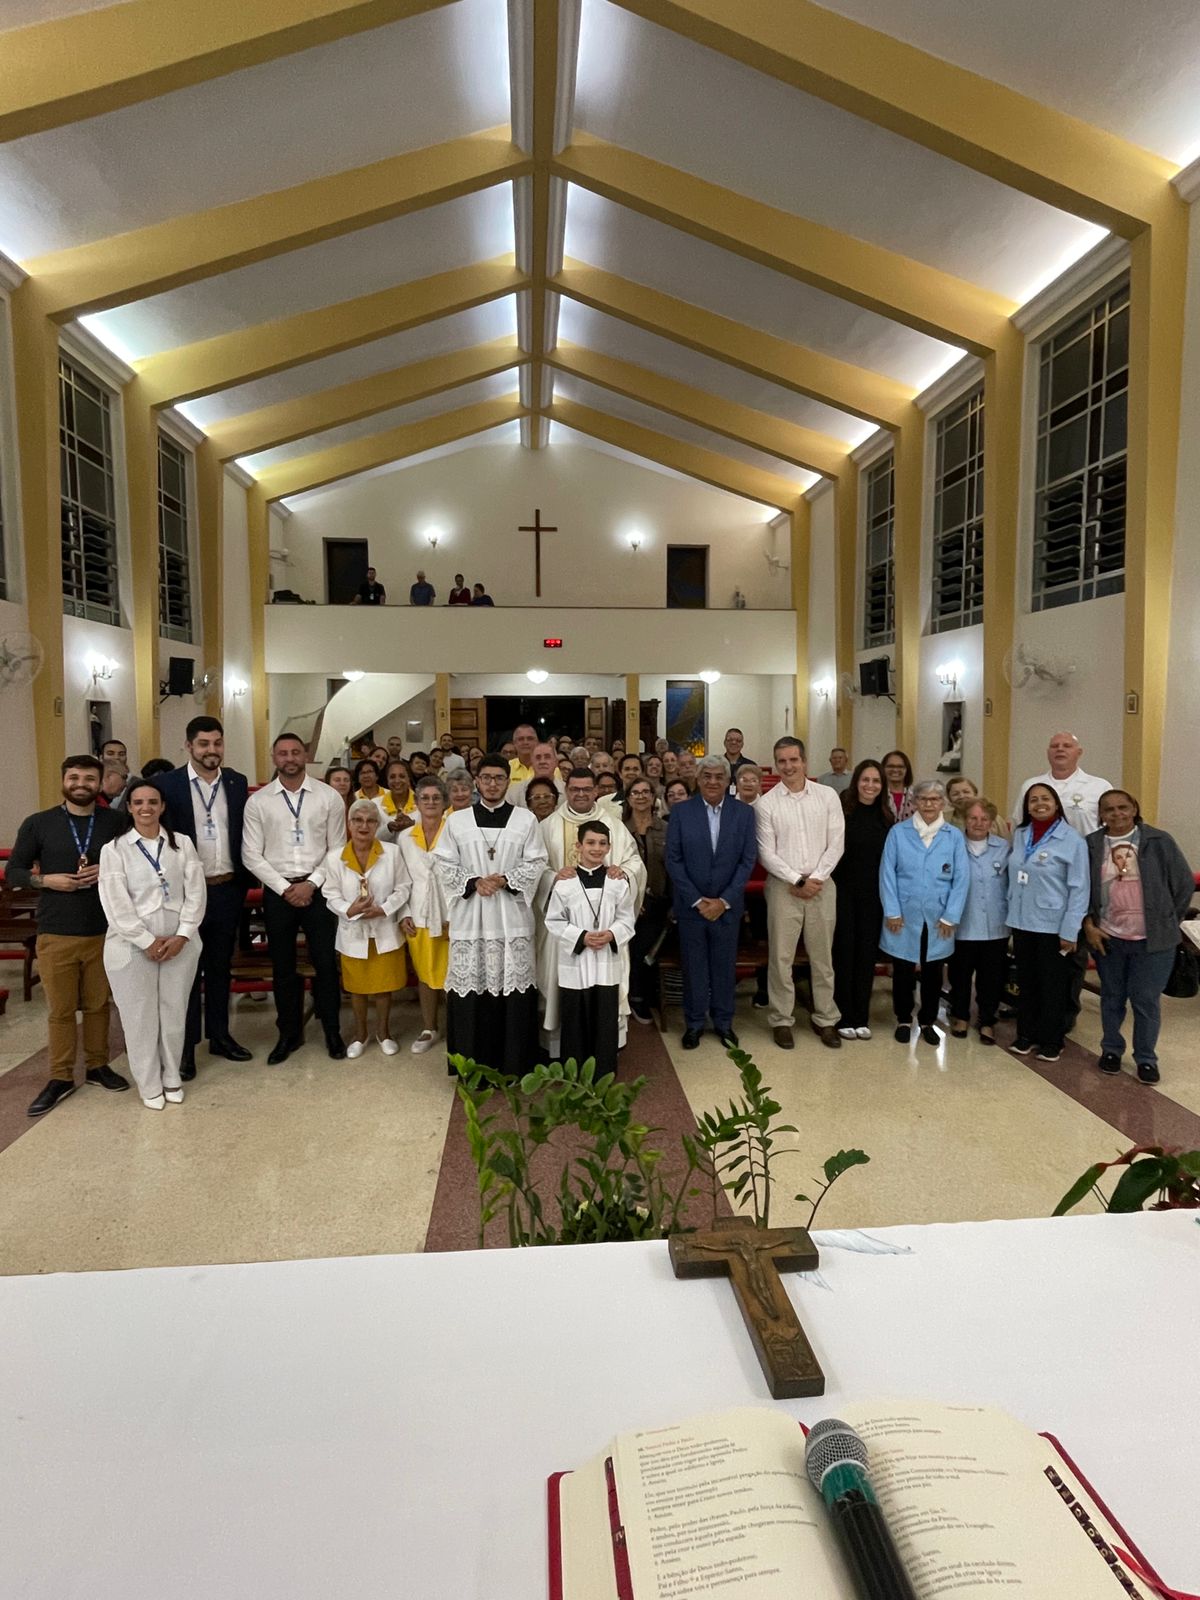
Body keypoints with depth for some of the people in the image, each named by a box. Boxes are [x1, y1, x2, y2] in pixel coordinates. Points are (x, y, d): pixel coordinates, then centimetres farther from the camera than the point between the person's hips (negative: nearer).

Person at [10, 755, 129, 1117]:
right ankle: (61, 1077, 20)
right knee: (60, 1009, 7)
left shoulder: (117, 822, 0)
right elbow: (13, 871, 6)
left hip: (104, 931, 1)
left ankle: (97, 1066, 29)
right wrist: (46, 879, -11)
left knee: (98, 1004, 12)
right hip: (55, 933, 0)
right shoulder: (38, 824, 1)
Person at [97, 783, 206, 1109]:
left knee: (174, 1012, 9)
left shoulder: (182, 844, 5)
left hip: (179, 941, 2)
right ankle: (149, 1085, 20)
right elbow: (116, 903, -8)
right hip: (132, 944, -2)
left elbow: (196, 893, 0)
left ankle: (172, 1077, 26)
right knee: (140, 1016, 5)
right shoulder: (114, 849, -1)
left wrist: (182, 936, -10)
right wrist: (147, 941, -12)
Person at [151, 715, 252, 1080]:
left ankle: (219, 1035, 26)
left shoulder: (237, 783, 5)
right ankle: (186, 1045, 16)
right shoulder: (167, 784, -6)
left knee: (221, 966, 14)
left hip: (227, 889, 4)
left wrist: (243, 882, 6)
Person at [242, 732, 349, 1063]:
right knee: (282, 966, 12)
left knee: (326, 963, 5)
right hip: (277, 891, 1)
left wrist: (311, 883, -10)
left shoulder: (329, 797, -2)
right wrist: (284, 888, -9)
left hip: (318, 889, -1)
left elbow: (337, 849, -1)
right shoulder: (257, 801, 0)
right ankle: (289, 1033, 27)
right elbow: (252, 855, -1)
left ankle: (332, 1032, 22)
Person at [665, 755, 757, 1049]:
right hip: (691, 904, -1)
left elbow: (747, 860, -2)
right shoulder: (681, 812, -3)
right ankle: (694, 1023, 23)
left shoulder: (744, 813, -1)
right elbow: (673, 860, -5)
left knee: (725, 966, 10)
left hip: (727, 906, 1)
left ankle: (723, 1022, 26)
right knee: (693, 966, 8)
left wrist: (724, 901, -10)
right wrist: (697, 900, -10)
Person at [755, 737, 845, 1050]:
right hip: (783, 887, -1)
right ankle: (781, 1020, 16)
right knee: (781, 957, 3)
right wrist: (797, 880, -10)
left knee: (822, 956, 10)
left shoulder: (827, 796, 2)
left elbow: (836, 844, 0)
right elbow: (767, 854, -4)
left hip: (821, 885, 2)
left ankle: (825, 1019, 23)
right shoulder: (766, 804, -2)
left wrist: (816, 878, -9)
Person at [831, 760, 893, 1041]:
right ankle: (843, 1017, 12)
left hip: (873, 896, 4)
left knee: (868, 954, 7)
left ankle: (861, 1017, 18)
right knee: (844, 952, 2)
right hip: (844, 892, -3)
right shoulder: (841, 812, -6)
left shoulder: (886, 818, 6)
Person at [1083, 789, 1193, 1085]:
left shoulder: (1159, 841, -4)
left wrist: (1168, 923, 3)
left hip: (1152, 939, -1)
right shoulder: (1091, 846, -2)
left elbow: (1184, 884, 2)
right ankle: (1111, 1049, 31)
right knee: (1112, 998, 15)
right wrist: (1088, 925, -4)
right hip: (1108, 938, 2)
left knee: (1146, 1000, 4)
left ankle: (1146, 1058, 20)